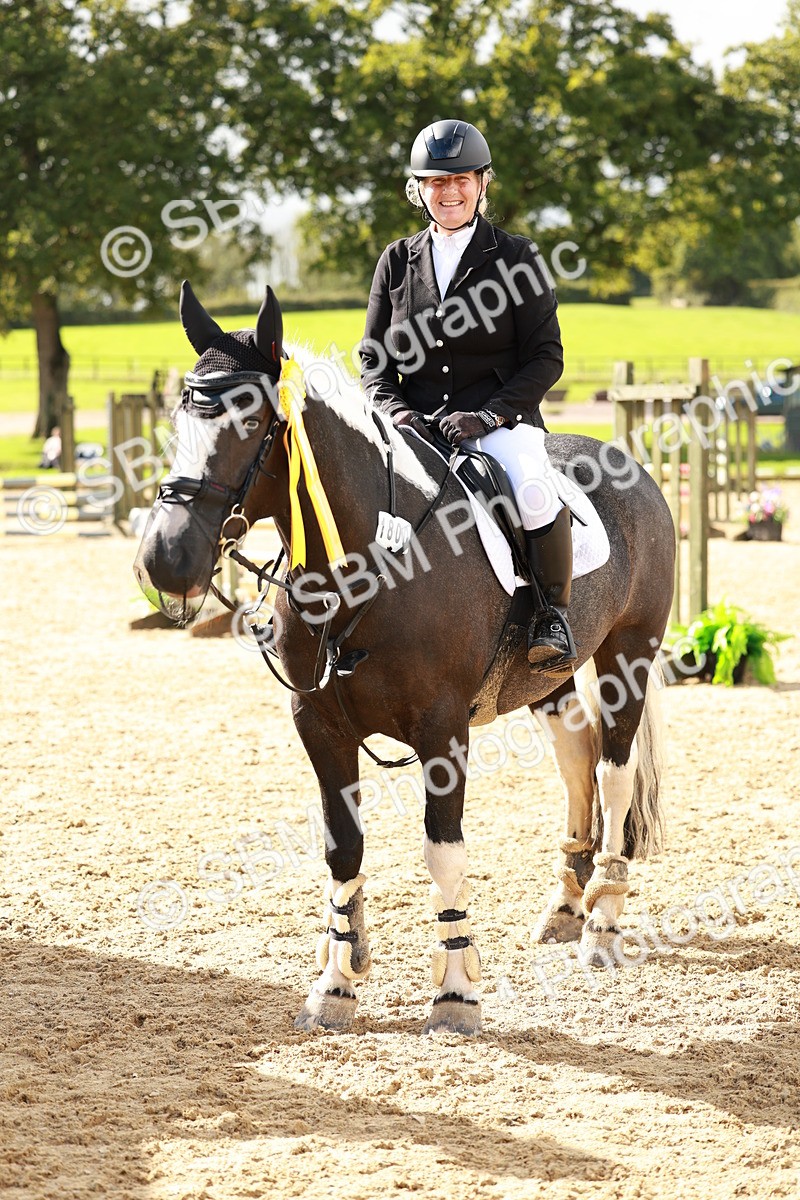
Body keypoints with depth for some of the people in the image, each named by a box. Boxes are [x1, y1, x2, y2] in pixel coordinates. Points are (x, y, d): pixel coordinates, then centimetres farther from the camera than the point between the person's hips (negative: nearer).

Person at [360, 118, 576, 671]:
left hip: (501, 420, -3)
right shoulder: (398, 262, 11)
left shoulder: (516, 257, 3)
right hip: (415, 424, 3)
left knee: (533, 491, -34)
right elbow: (373, 360, 14)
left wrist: (487, 416, -14)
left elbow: (546, 358, -1)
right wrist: (396, 412, -7)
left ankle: (553, 613, -11)